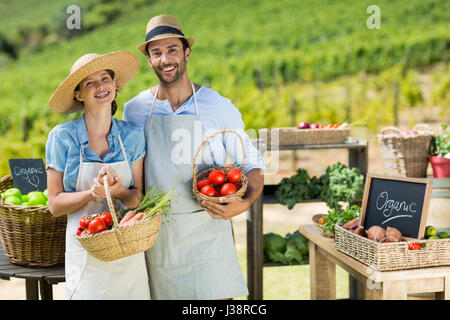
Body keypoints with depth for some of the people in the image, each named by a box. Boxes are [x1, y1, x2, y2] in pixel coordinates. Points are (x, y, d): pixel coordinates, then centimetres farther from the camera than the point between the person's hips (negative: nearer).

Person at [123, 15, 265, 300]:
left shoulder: (219, 107, -1)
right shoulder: (134, 110, 5)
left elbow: (253, 164, 3)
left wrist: (245, 202, -16)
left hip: (206, 228, -2)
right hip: (155, 232, 2)